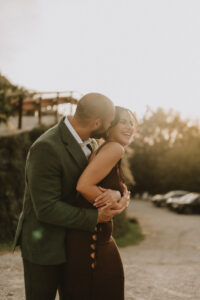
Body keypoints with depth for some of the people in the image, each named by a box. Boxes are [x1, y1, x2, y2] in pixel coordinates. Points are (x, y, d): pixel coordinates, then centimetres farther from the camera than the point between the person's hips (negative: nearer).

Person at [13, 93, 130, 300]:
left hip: (71, 240, 8)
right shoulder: (46, 149, -30)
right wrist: (95, 218, -23)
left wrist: (115, 193, -22)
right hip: (43, 243, -8)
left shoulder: (85, 141, -1)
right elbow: (46, 208, -29)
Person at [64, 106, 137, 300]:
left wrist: (118, 199, -14)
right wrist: (114, 205, -12)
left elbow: (122, 194, 10)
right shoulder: (114, 148, -14)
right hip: (89, 241, -10)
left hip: (101, 238, 10)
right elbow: (83, 185, -25)